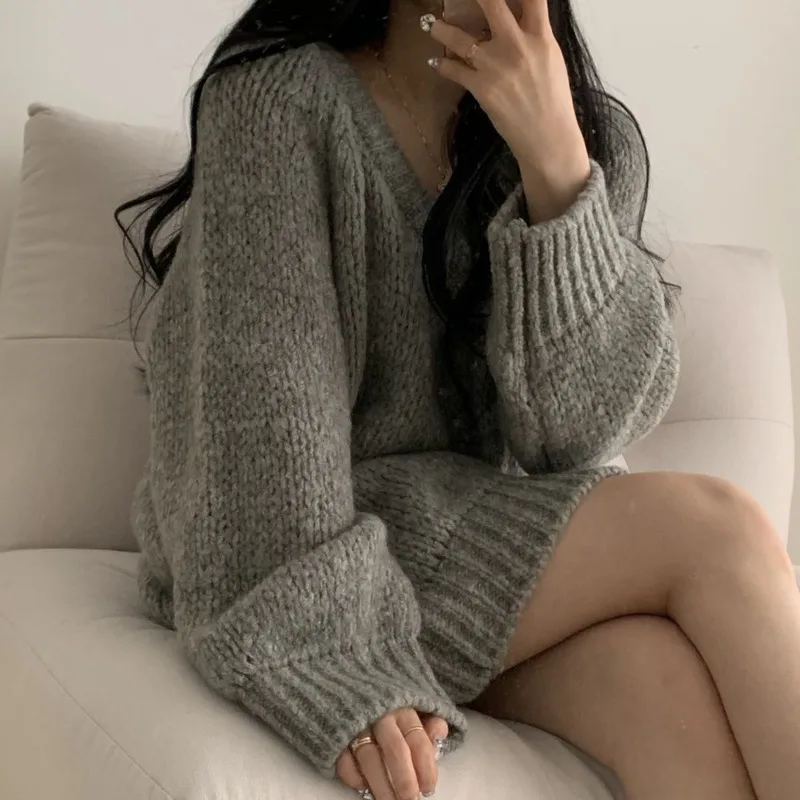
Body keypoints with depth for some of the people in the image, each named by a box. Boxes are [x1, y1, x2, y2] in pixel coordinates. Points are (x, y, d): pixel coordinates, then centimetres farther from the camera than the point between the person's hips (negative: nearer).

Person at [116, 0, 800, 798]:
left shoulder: (598, 137, 5)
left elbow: (573, 428, -8)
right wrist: (325, 654, -26)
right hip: (298, 550, -3)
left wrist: (554, 157, -19)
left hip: (503, 535, 4)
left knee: (667, 678, -30)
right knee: (713, 532, -22)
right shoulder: (282, 97, -6)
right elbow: (259, 410, -14)